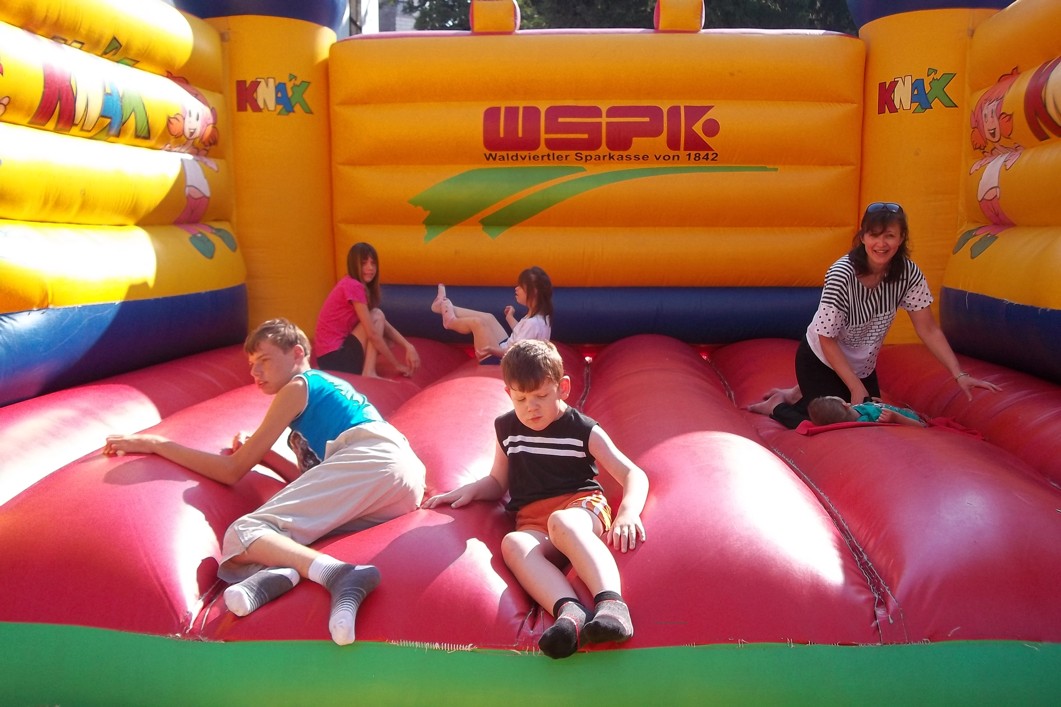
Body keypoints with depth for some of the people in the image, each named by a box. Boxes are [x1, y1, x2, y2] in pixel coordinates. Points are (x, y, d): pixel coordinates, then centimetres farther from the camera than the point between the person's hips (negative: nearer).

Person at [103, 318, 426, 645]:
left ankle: (340, 574, -40)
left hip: (370, 459, -9)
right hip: (407, 485, 9)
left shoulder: (298, 386, 11)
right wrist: (262, 453, 26)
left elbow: (233, 471, 9)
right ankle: (283, 570, -29)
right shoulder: (327, 389, 35)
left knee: (242, 535, -11)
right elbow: (312, 485, 28)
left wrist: (154, 443, 14)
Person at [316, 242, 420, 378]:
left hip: (340, 350, 10)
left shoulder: (352, 285, 13)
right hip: (333, 356, -10)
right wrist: (397, 364, -13)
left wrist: (408, 347, -3)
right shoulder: (353, 286, -16)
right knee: (377, 315, -10)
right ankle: (369, 372, -17)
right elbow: (372, 333, -19)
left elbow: (384, 325, 10)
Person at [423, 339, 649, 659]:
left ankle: (611, 603, -56)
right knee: (512, 543, -35)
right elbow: (498, 482, 27)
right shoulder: (506, 428, 16)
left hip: (582, 505, -2)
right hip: (533, 524, 3)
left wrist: (628, 512, -22)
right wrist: (471, 490, 6)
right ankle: (569, 610, -58)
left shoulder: (584, 430, 4)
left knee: (561, 522, -40)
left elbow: (634, 475, -2)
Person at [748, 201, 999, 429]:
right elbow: (827, 339, -24)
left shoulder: (908, 273, -16)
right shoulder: (842, 275, -30)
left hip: (862, 366, 6)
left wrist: (959, 375, -17)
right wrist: (856, 388, -22)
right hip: (821, 361, -6)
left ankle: (802, 395, 35)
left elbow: (928, 329, -10)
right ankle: (776, 405, 17)